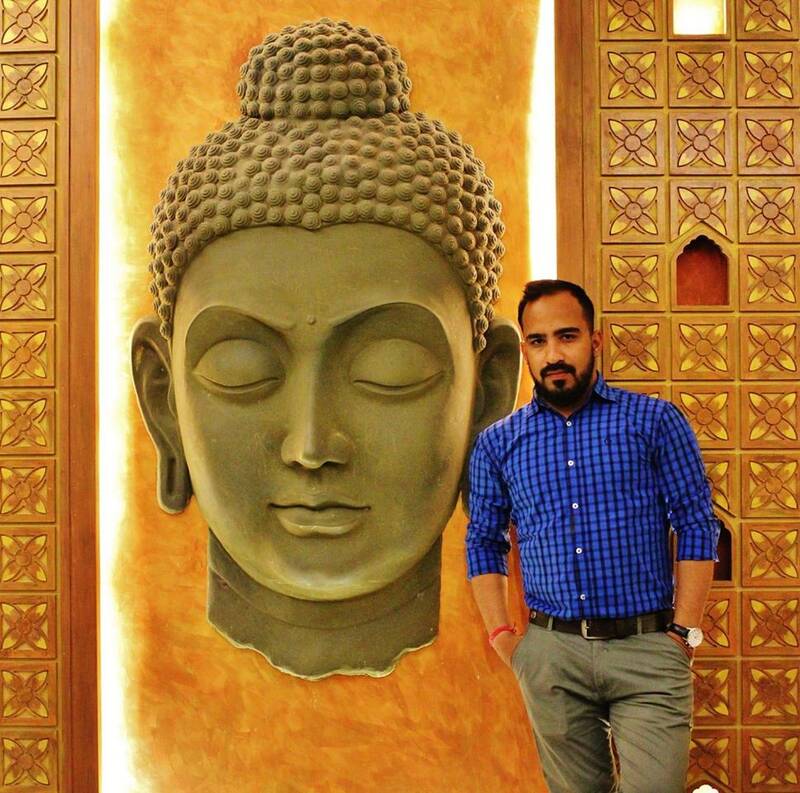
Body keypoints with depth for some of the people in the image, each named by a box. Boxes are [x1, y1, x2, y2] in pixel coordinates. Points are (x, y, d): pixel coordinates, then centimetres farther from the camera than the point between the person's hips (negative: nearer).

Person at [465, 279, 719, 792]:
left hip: (648, 651, -2)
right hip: (552, 653, 2)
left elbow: (698, 528, -1)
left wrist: (685, 633, -6)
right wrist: (502, 635, 3)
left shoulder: (655, 421, -1)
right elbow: (484, 543, 12)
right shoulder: (498, 444, 5)